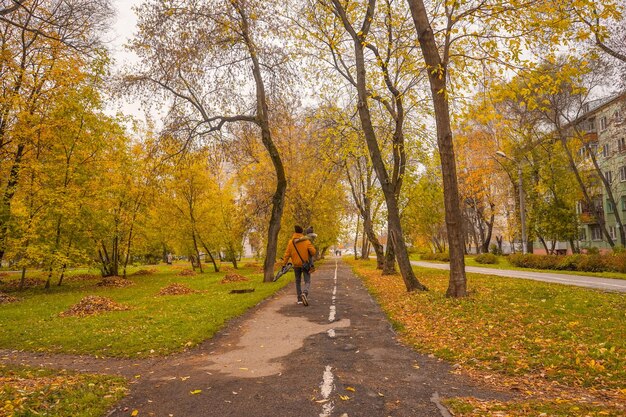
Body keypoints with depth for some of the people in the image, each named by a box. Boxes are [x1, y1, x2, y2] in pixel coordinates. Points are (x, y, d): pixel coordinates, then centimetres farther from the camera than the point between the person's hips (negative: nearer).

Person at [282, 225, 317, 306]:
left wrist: (284, 264, 3)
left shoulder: (291, 242, -2)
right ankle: (304, 293, -28)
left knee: (298, 282, 17)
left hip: (296, 265, 2)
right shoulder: (306, 241, -8)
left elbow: (287, 254, -3)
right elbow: (313, 251, -12)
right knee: (307, 282, 0)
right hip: (305, 265, -2)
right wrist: (309, 256, 10)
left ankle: (299, 299, 17)